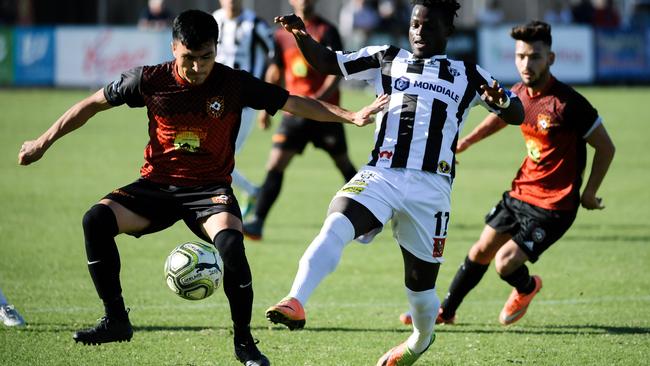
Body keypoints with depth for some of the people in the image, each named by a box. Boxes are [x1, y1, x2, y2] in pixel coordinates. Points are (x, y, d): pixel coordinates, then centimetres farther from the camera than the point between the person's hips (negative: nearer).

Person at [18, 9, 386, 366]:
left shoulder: (235, 84, -9)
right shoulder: (151, 80, -7)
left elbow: (295, 103, -4)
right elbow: (93, 104, 4)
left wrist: (352, 116, -11)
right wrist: (44, 142, 6)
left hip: (210, 189, -2)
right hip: (157, 185, 2)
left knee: (230, 243, -32)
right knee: (96, 220, -24)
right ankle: (116, 320, -10)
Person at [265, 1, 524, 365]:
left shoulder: (468, 75, 12)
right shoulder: (387, 59, 15)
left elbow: (518, 115, 9)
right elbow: (326, 62, 17)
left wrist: (502, 101, -16)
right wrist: (302, 36, -4)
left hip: (430, 187, 0)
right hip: (381, 174, 0)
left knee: (420, 283, 8)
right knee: (335, 228, -30)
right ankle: (295, 303, -43)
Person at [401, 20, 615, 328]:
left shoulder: (568, 103, -23)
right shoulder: (518, 93, -2)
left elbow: (605, 147, -13)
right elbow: (499, 117, 25)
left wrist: (588, 193, -11)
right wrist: (466, 141, 22)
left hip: (554, 206, -7)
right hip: (521, 190, 7)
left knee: (505, 263, -12)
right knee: (480, 252, 14)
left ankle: (527, 288, 24)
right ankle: (446, 311, 33)